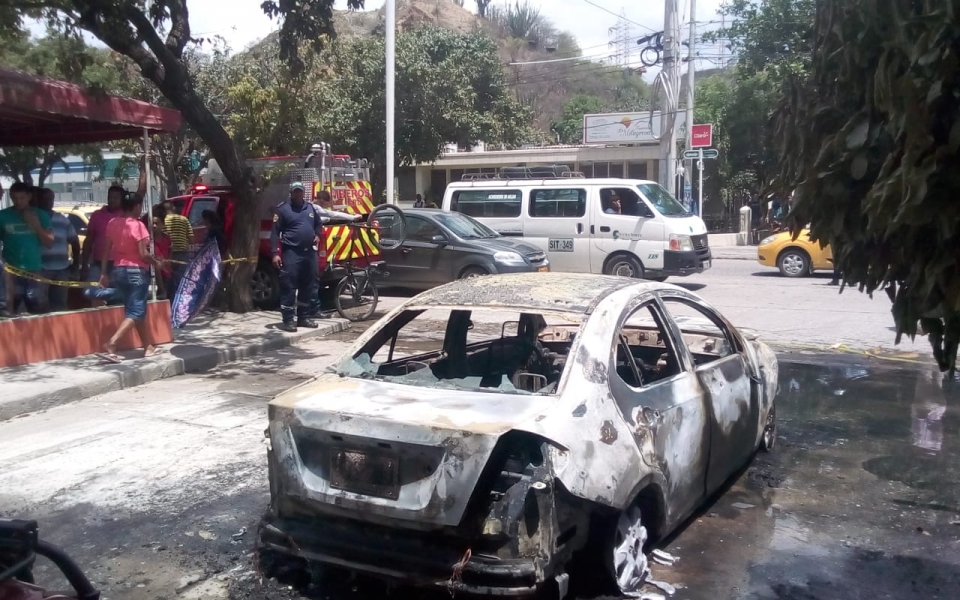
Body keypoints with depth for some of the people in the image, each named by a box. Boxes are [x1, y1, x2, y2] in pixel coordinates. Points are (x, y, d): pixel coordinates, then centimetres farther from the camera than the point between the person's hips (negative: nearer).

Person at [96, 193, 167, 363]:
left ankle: (148, 347, 24)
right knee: (135, 312, -4)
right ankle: (110, 345, -19)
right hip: (136, 271, -7)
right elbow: (143, 254, -17)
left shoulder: (112, 224, 5)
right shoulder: (137, 225, -14)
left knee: (138, 310, 17)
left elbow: (106, 251, 6)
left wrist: (104, 273, 11)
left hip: (118, 270, 7)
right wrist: (157, 263, 0)